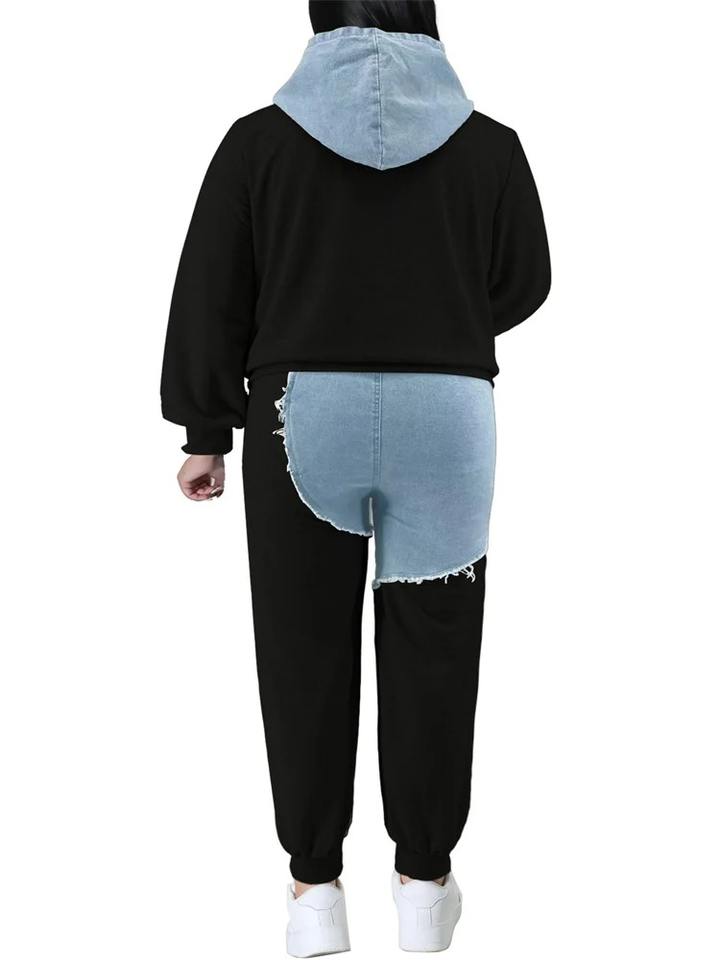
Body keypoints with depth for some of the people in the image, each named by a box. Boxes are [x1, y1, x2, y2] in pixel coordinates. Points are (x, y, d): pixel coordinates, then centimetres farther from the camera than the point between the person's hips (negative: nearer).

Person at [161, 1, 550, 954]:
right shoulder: (488, 144, 1)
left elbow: (210, 296, 2)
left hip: (303, 411, 0)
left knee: (306, 651, 10)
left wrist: (206, 432, 10)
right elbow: (523, 284, 11)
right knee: (430, 651, 10)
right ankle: (424, 882, 22)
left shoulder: (260, 137, 0)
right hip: (448, 416, 1)